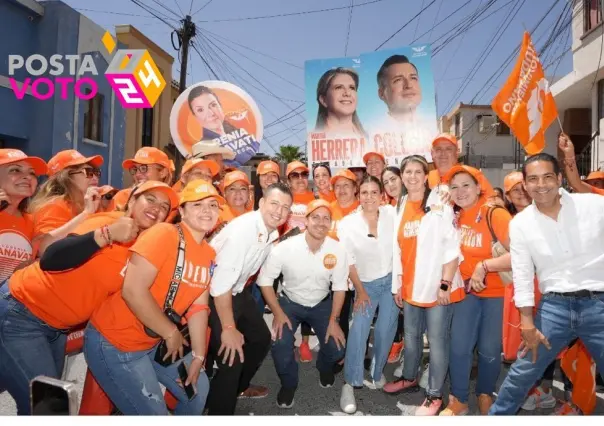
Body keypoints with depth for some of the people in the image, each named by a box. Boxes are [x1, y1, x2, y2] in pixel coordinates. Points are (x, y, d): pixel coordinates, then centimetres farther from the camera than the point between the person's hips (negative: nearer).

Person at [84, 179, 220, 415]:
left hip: (156, 342, 8)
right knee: (153, 414, -3)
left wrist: (198, 355, 0)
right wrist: (171, 333, -20)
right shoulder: (164, 234, -22)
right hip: (114, 342, -8)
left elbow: (199, 307, 4)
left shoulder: (210, 255, 2)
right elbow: (133, 290, -30)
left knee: (197, 389, 17)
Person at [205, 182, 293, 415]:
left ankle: (239, 387, 44)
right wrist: (228, 328, -26)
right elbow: (221, 283, -31)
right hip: (214, 294, -9)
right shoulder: (241, 229, -30)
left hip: (238, 291, 9)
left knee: (262, 339, 19)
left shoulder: (273, 232, -4)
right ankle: (219, 412, 11)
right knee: (232, 356, -13)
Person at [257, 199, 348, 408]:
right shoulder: (285, 247, -26)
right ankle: (288, 383, 13)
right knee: (280, 346, -21)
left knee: (337, 348, -10)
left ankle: (324, 367, 30)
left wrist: (333, 320, -10)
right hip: (290, 303, -1)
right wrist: (278, 313, -17)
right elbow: (265, 279, -15)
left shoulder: (337, 250, -20)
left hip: (322, 304, 2)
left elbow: (339, 287, -8)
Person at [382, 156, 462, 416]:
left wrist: (445, 284, -14)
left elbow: (452, 248, -11)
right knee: (411, 335, 19)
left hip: (437, 286, -6)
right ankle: (409, 378, 40)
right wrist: (397, 284, 13)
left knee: (436, 340, 3)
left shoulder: (439, 205, -8)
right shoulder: (401, 207, 10)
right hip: (411, 286, 6)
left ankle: (434, 395, 18)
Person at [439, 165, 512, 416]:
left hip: (497, 291, -4)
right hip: (467, 290, 4)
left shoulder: (495, 215, -17)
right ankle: (458, 400, 20)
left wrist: (484, 266, -26)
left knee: (489, 349, 6)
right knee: (458, 346, 0)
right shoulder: (454, 218, 1)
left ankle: (485, 394, 33)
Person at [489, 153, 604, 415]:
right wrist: (528, 324, -2)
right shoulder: (520, 224, -1)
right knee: (523, 372, 8)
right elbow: (522, 277, -1)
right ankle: (497, 415, 28)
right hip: (554, 305, 1)